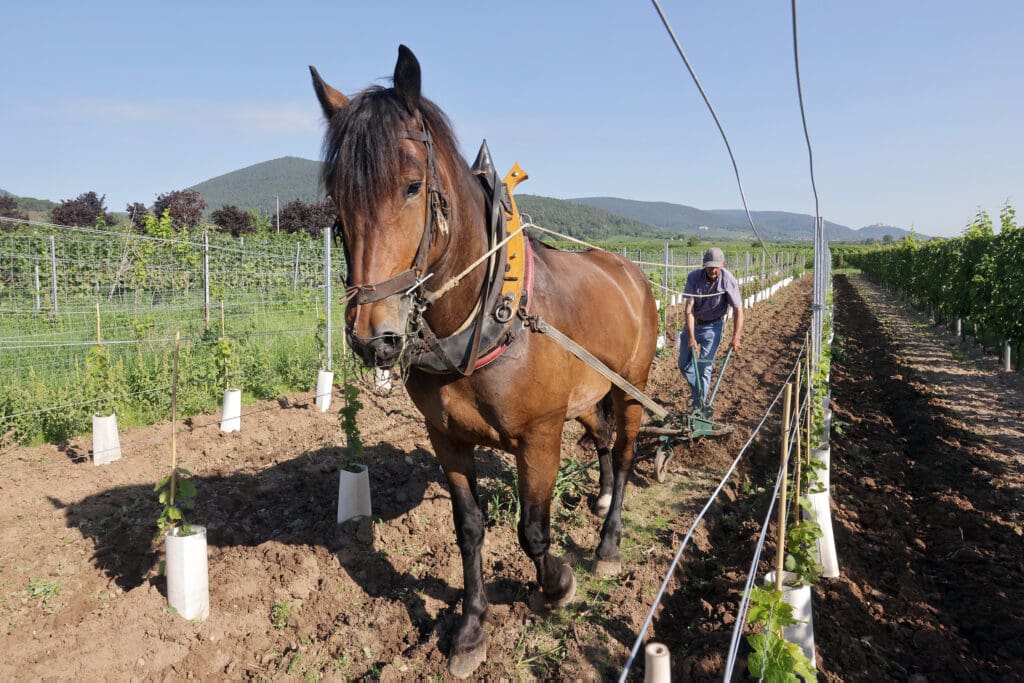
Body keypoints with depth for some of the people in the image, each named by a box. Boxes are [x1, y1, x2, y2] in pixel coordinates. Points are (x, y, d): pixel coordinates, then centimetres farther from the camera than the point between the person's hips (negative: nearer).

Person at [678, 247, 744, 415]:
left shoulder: (728, 280, -22)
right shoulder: (694, 277, -20)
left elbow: (738, 310, -17)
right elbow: (689, 309, -21)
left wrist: (736, 337, -25)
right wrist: (691, 337, -25)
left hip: (712, 326, -3)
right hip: (693, 323, 3)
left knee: (704, 367, -6)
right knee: (684, 364, 12)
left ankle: (699, 405, 5)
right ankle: (697, 389, 39)